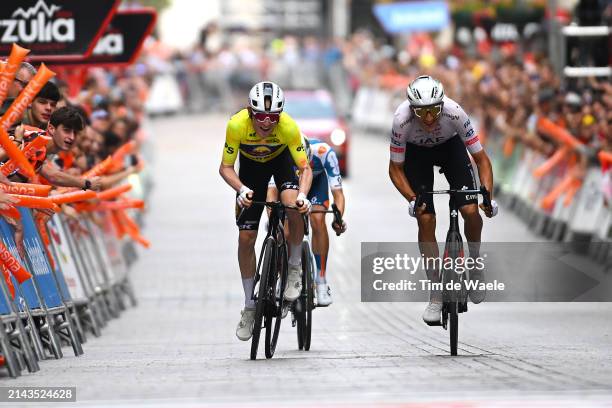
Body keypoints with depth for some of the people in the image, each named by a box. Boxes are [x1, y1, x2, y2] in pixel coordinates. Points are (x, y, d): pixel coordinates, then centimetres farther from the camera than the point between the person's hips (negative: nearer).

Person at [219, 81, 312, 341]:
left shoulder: (289, 127, -36)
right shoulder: (237, 125, -35)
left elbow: (305, 168, -29)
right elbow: (225, 167, -25)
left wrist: (302, 195, -48)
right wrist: (242, 189, -43)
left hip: (281, 158, -1)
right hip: (251, 164, 1)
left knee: (292, 205, -32)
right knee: (246, 237, -3)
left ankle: (295, 268, -7)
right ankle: (249, 306, 12)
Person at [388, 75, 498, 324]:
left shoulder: (454, 112, -36)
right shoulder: (402, 119, -35)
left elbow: (481, 159, -25)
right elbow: (395, 168, -22)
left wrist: (488, 196, -37)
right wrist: (411, 199, -37)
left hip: (450, 146, 0)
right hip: (416, 152, 0)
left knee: (471, 211, -17)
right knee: (425, 219, -12)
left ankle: (474, 263, 14)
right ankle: (436, 294, -2)